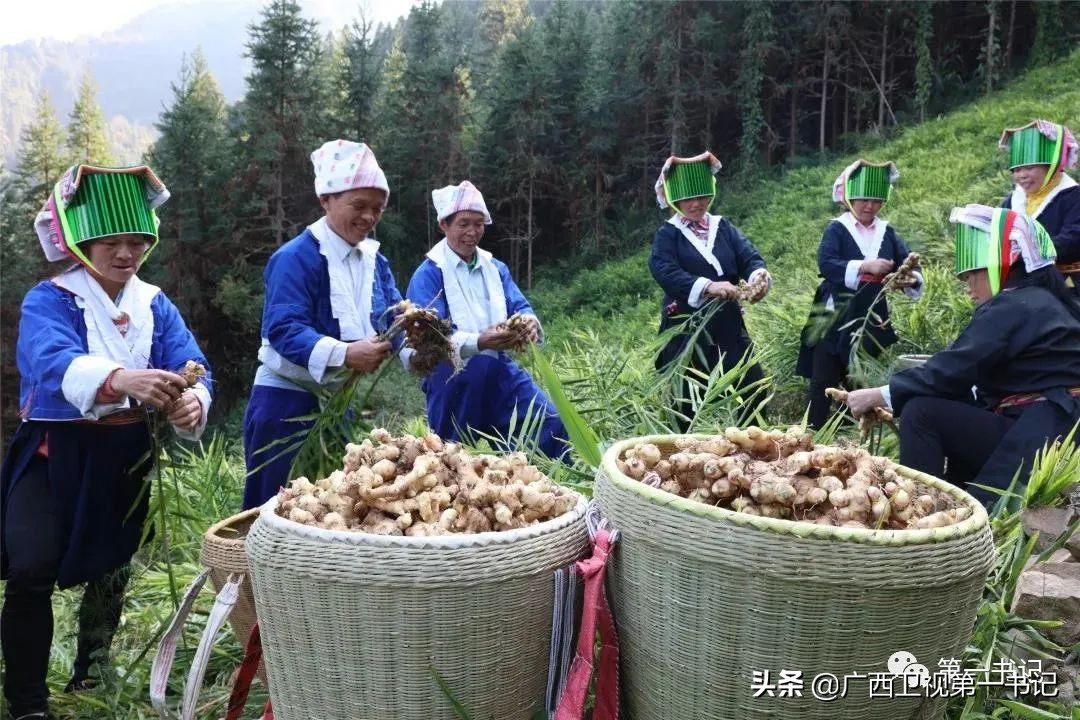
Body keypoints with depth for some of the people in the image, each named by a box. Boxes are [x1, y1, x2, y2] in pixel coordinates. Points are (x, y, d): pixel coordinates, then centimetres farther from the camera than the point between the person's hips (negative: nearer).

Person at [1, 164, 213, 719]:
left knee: (111, 571, 16)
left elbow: (193, 369, -14)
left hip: (126, 456, 4)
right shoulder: (48, 300, -12)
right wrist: (122, 380, -54)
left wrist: (191, 402, -39)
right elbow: (54, 364, -33)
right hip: (54, 454, -4)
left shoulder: (155, 306, 1)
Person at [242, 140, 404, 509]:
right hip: (287, 403, -7)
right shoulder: (296, 258, -17)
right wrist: (344, 353, -40)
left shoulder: (374, 260, 7)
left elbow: (391, 317, 3)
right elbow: (284, 329, -26)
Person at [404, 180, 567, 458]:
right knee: (456, 454, -17)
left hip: (498, 368, 5)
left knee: (551, 422, -13)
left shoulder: (495, 268, 16)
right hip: (452, 376, -4)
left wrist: (528, 322, -23)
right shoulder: (429, 274, -6)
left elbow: (520, 307, 5)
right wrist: (479, 342, -36)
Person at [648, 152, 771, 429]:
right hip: (685, 328, -3)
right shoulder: (667, 234, -1)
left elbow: (749, 257, -4)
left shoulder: (724, 227, 10)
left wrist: (759, 275, -28)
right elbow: (665, 272, -19)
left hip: (727, 324, 4)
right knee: (688, 401, 5)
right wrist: (708, 286, -33)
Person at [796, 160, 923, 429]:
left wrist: (910, 277, -20)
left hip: (873, 318, 5)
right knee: (825, 377, -2)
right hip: (836, 317, -4)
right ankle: (814, 431, 5)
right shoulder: (837, 229, -3)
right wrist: (865, 266, -26)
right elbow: (825, 264, -18)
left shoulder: (887, 232, 9)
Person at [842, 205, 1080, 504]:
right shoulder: (1041, 302, 16)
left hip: (1037, 438, -10)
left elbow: (951, 370, -17)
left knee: (921, 413, -12)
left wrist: (879, 395, -8)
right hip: (1051, 431, 10)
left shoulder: (1012, 307, -12)